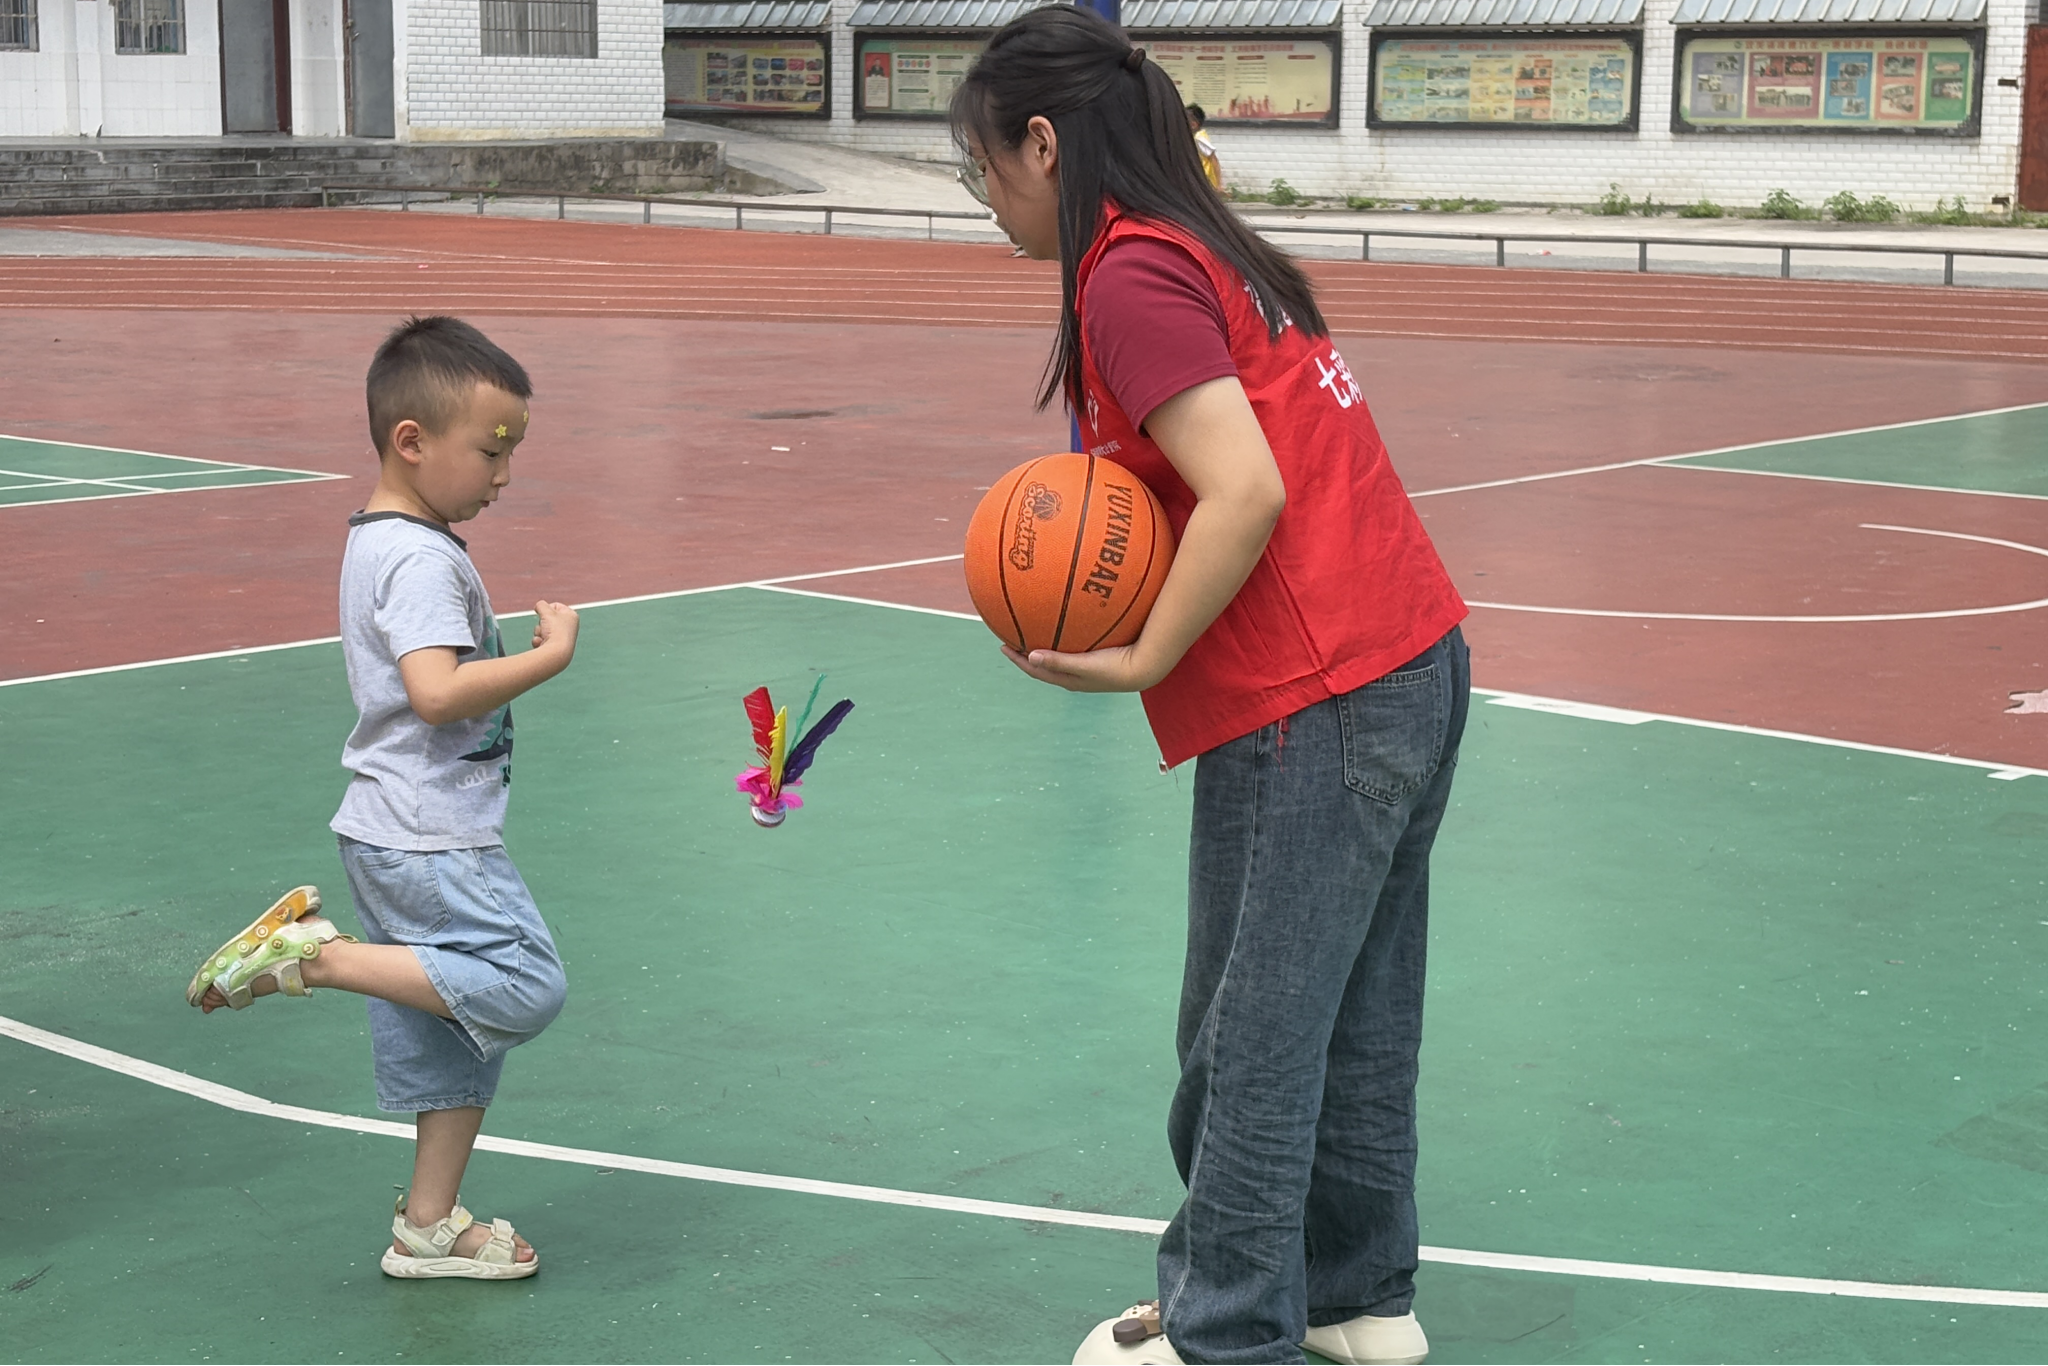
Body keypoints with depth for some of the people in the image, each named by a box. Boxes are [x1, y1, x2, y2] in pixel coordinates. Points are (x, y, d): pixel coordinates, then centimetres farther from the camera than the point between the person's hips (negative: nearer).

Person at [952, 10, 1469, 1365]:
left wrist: (1138, 663, -14)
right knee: (1358, 1019, 19)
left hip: (1311, 708, -10)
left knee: (1250, 1040, 3)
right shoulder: (1208, 245, 16)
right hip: (1417, 657, 10)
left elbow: (1249, 493, -22)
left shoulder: (1130, 278, -13)